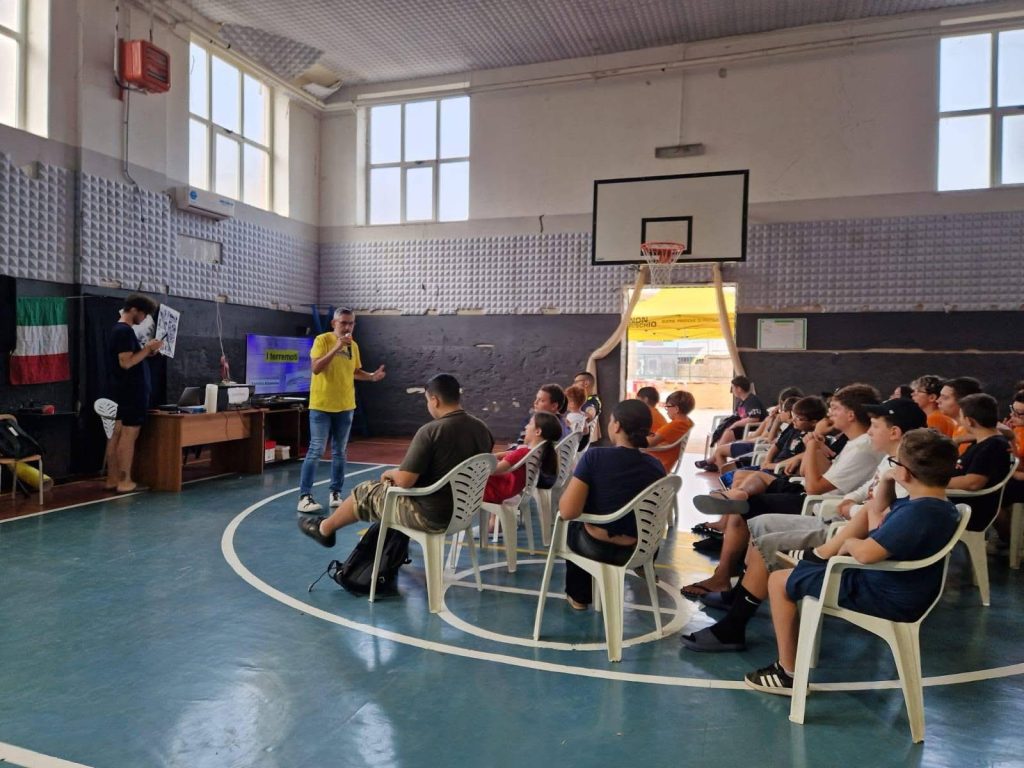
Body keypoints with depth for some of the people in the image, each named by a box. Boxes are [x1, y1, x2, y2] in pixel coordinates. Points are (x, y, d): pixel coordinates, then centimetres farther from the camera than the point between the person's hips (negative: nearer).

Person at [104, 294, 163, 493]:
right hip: (131, 392, -10)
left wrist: (146, 352, 9)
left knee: (116, 434, 10)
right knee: (128, 435, -6)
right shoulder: (126, 331, -16)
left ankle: (112, 479, 14)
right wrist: (148, 349, -15)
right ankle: (124, 481, -3)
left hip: (120, 391, 10)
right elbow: (126, 362, -22)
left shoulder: (117, 329, 17)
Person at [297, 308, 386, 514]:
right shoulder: (322, 340, -9)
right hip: (321, 405, -5)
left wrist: (372, 376, 0)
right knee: (316, 450, -6)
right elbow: (316, 368, -20)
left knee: (339, 452, 10)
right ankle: (305, 496, -2)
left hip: (345, 406, 5)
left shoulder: (353, 345, 8)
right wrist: (336, 348, -26)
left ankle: (335, 493, 18)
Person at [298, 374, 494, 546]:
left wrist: (390, 473, 2)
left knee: (365, 492, 18)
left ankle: (324, 529, 43)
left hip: (430, 515, -7)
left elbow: (404, 481, -22)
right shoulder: (482, 429, -2)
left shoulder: (430, 431, -24)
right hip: (462, 510, 7)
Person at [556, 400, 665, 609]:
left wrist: (570, 486, -3)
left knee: (573, 527, 33)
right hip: (639, 551, 4)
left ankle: (579, 596, 45)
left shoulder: (594, 457, -21)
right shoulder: (656, 466, -8)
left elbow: (568, 512, -22)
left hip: (596, 547, -3)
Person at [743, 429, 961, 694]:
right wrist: (887, 482, -2)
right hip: (906, 590, 10)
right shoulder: (933, 504, 0)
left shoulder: (917, 513, -32)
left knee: (778, 581, -4)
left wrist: (850, 542, -17)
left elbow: (865, 553, -40)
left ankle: (788, 673, 6)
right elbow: (879, 508, 16)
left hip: (884, 598, -10)